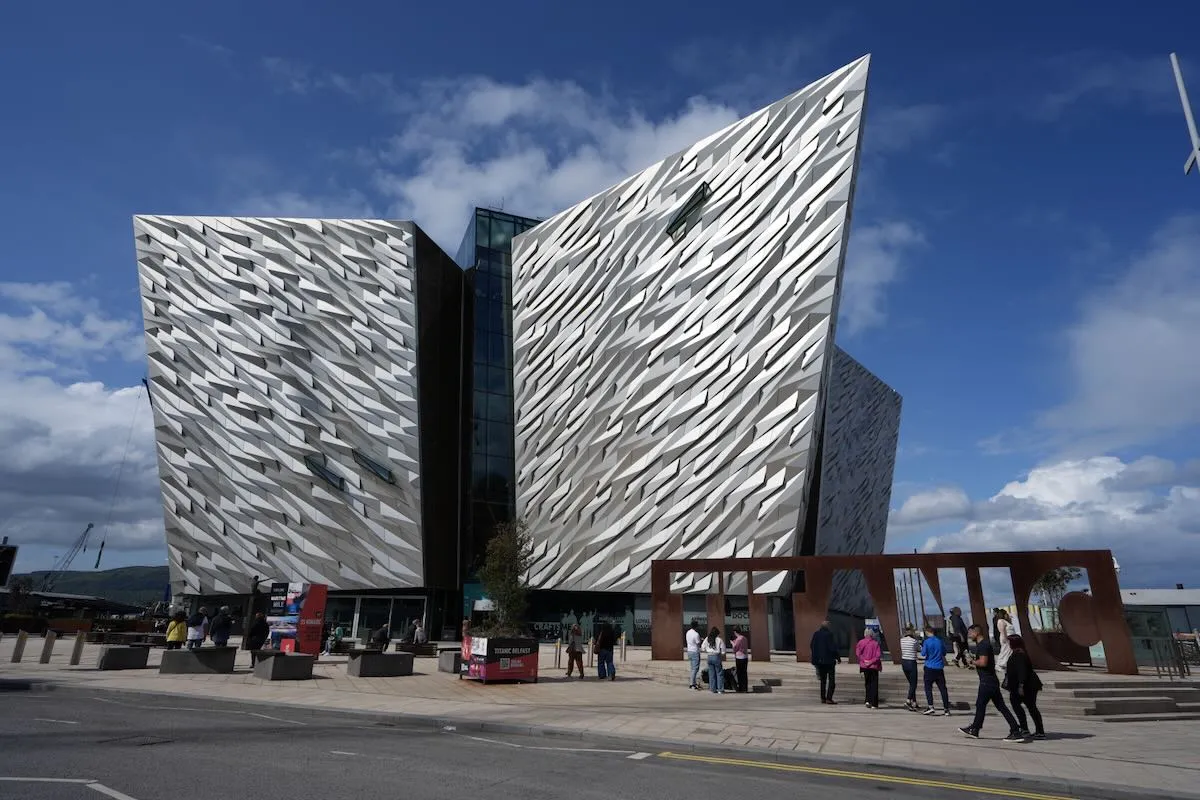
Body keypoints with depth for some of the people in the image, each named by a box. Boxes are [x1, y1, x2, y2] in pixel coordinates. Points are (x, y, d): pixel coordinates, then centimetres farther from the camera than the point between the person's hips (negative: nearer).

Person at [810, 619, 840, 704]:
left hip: (820, 661, 6)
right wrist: (838, 658, -6)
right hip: (829, 660, -6)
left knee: (823, 680, 15)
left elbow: (811, 646, 8)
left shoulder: (816, 634, 3)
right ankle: (829, 699, -2)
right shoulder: (829, 634, -15)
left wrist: (815, 658, 17)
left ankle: (823, 698, 15)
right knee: (831, 680, 3)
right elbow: (832, 648, -17)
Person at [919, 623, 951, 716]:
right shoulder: (940, 641, 3)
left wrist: (921, 648, 7)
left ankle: (931, 707, -5)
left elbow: (924, 655, -11)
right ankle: (946, 709, 10)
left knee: (928, 687, 4)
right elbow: (944, 653, 15)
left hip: (930, 667, -4)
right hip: (939, 668, 4)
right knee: (942, 688, 8)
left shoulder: (926, 642, -12)